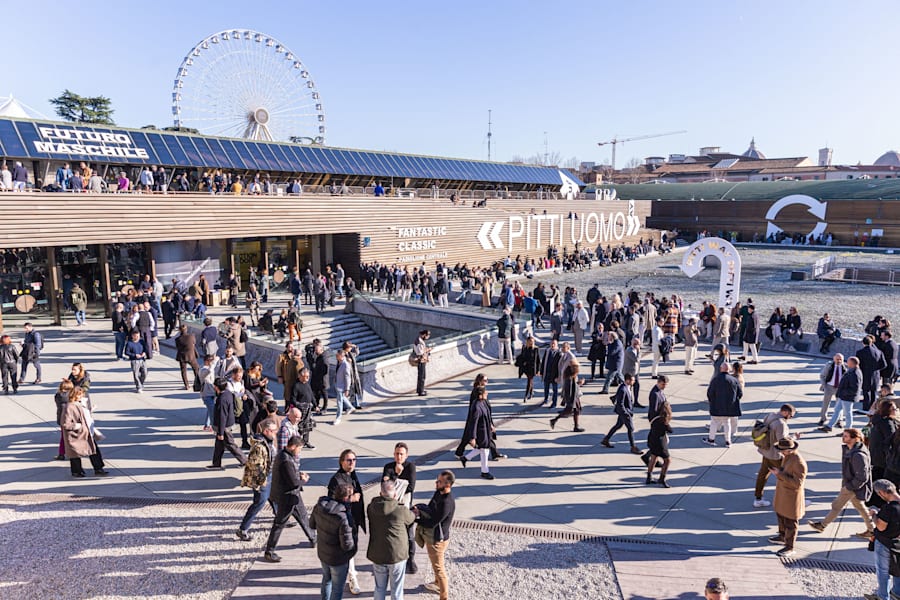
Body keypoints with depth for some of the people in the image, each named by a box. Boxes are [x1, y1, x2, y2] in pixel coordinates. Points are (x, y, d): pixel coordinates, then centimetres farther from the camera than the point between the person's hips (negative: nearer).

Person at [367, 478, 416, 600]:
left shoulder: (371, 508, -8)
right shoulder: (401, 510, -16)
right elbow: (411, 519, 5)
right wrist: (414, 511, 25)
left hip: (377, 555, 3)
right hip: (397, 555, -3)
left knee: (379, 588, 21)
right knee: (396, 590, 14)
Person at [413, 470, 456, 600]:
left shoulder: (447, 502, -32)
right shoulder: (439, 493, -5)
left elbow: (432, 522, -28)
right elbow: (430, 509, 7)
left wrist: (414, 519, -18)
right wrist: (419, 509, -14)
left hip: (437, 539, -9)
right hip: (431, 535, 9)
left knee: (438, 567, 6)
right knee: (436, 563, 30)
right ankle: (438, 583, 53)